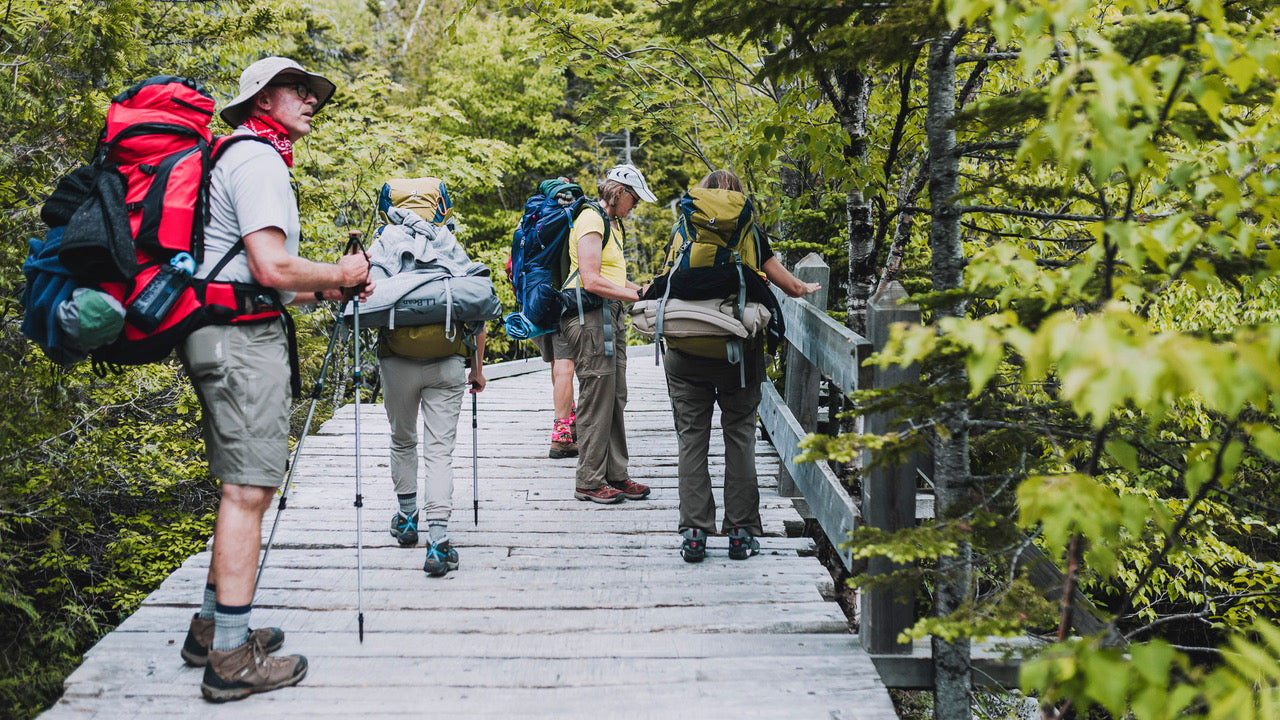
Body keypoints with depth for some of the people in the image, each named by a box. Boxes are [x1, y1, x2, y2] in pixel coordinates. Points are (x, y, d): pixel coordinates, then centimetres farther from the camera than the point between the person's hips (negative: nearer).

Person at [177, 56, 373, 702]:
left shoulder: (239, 157, 24)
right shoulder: (258, 159, -10)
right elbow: (272, 267, -21)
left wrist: (325, 291, 17)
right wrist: (338, 276, -5)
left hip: (218, 331, 11)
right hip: (241, 335, -11)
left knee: (241, 483, 16)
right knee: (249, 487, -9)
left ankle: (212, 625, 24)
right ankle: (231, 657, -6)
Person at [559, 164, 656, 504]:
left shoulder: (613, 223, 21)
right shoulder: (591, 220, -11)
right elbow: (592, 281, -19)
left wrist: (642, 290, 10)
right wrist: (635, 295, -17)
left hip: (610, 314, 10)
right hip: (589, 314, -10)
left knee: (615, 398, 9)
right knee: (597, 397, -7)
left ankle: (615, 475, 15)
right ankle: (589, 481, 0)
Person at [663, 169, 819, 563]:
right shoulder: (750, 237, 2)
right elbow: (790, 286, 8)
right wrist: (807, 288, 29)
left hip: (686, 350, 1)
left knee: (691, 439, 6)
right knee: (739, 437, 8)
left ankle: (694, 533, 3)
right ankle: (740, 532, 9)